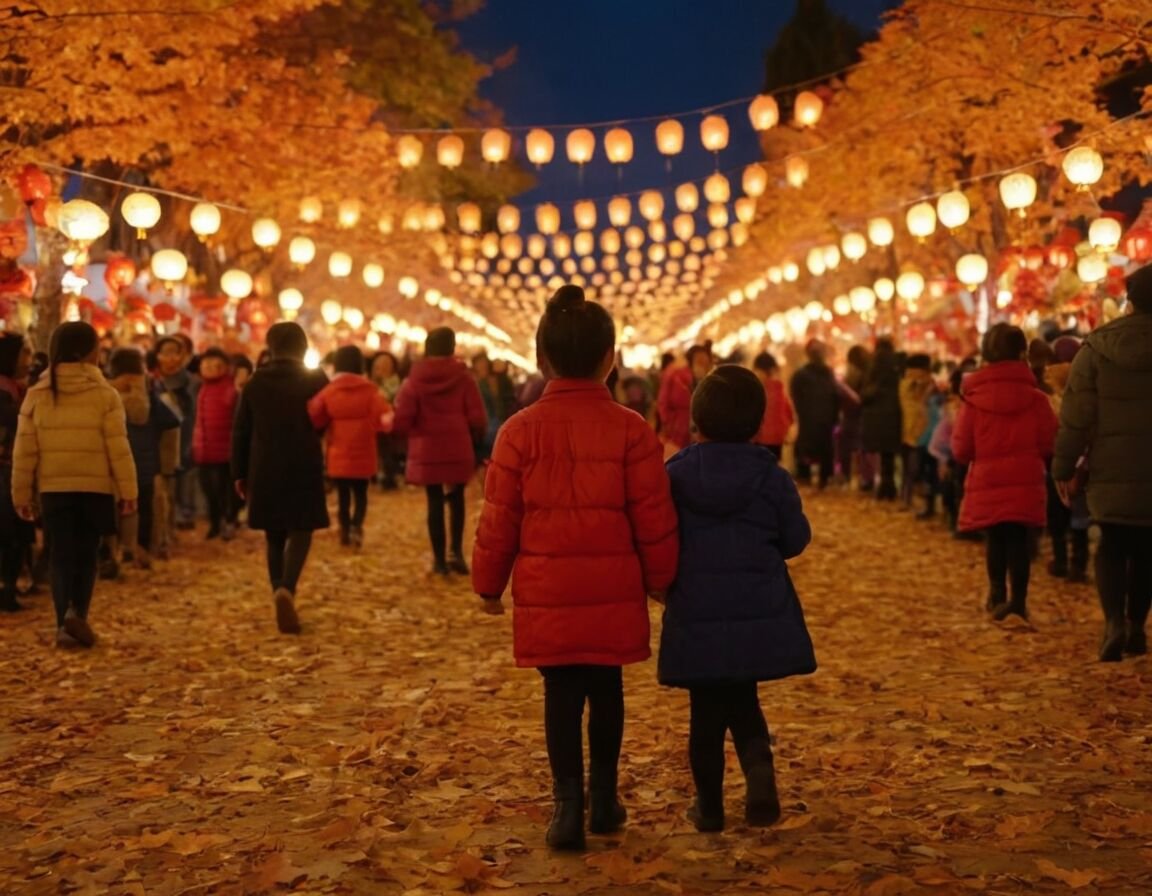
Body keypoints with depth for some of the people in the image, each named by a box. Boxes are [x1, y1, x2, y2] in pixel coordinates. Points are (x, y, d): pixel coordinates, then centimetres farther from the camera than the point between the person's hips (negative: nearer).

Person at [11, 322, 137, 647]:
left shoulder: (37, 395, 2)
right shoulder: (104, 395, -6)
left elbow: (24, 451, 2)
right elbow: (118, 448, -8)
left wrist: (21, 494, 9)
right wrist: (127, 490, -3)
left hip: (53, 488, 2)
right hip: (95, 488, -2)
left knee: (62, 557, 9)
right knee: (86, 555, 10)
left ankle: (65, 625, 4)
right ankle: (77, 612, -11)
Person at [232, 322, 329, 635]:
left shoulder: (255, 383, 4)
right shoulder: (316, 380, -4)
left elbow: (241, 431, 5)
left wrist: (240, 473, 10)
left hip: (264, 471, 3)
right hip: (304, 470, -3)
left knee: (274, 536, 15)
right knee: (300, 533, -1)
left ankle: (281, 592, 15)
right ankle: (287, 589, -24)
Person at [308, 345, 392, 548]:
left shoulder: (328, 391, -4)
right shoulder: (369, 389, -7)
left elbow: (314, 419, -5)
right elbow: (385, 416, -15)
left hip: (338, 454, 1)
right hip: (363, 453, -1)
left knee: (343, 495, 13)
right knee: (360, 494, 9)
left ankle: (344, 530, 10)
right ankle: (356, 525, -12)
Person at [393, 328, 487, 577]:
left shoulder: (414, 381, -4)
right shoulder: (464, 377, -4)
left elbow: (401, 422, -9)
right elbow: (478, 419, -7)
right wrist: (474, 437, 14)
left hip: (426, 451, 0)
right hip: (458, 450, 0)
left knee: (435, 503, 7)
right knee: (457, 498, 17)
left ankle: (439, 559, 9)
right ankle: (456, 550, 5)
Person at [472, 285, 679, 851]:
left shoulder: (521, 430, -5)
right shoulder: (631, 430, -6)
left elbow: (499, 519, -1)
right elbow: (654, 519, -3)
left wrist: (488, 585, 11)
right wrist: (660, 579, 12)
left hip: (545, 591, 0)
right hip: (613, 590, 0)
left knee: (561, 693, 9)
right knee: (605, 690, 15)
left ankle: (569, 804, 4)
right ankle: (603, 800, 25)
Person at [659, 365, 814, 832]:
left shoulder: (674, 474, -7)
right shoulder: (772, 476, -6)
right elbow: (796, 539, 1)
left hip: (695, 613, -1)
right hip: (759, 611, 1)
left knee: (707, 710, 11)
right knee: (741, 701, 18)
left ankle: (709, 805, 19)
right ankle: (760, 766, -7)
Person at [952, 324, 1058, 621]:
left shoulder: (973, 399, -7)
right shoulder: (1036, 398, -6)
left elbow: (961, 450, -6)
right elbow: (1050, 444, -5)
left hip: (987, 482, 1)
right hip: (1025, 483, -1)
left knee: (996, 539, 15)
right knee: (1019, 539, 5)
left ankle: (998, 596, 26)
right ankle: (1018, 599, -3)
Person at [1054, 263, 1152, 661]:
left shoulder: (1097, 347, -6)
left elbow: (1077, 414, -6)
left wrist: (1064, 466, 1)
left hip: (1111, 470, -1)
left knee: (1112, 546, 10)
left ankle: (1115, 621, -11)